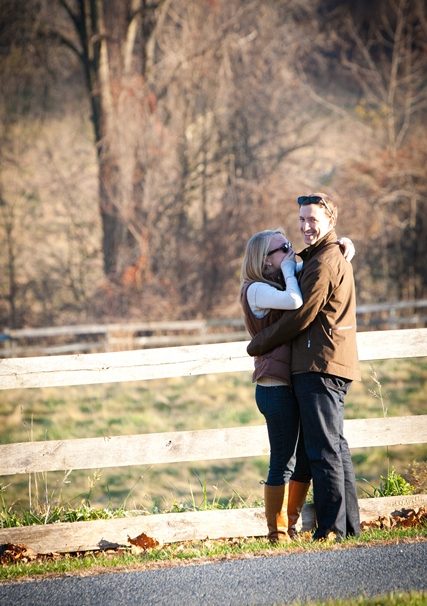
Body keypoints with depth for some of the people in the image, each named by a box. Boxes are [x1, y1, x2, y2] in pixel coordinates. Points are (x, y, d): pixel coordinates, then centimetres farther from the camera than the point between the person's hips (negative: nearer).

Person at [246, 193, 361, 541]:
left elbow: (299, 317, -13)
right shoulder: (336, 258, 20)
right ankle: (349, 525, 16)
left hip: (319, 368, -11)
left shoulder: (323, 264, -13)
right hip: (334, 367, 11)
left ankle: (331, 530, -10)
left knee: (324, 450, -10)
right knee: (336, 447, 13)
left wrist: (258, 345, -2)